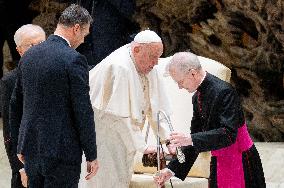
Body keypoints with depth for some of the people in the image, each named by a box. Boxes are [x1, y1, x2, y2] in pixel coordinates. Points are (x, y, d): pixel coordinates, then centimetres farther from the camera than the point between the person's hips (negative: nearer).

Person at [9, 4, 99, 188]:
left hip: (31, 149, 7)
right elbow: (83, 112, -14)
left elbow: (15, 104, 15)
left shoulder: (29, 56, 8)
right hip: (61, 150, -7)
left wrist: (19, 145, 23)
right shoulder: (74, 60, -14)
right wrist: (92, 155, -7)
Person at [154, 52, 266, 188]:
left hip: (241, 164, -8)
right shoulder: (197, 97, 6)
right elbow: (195, 137, 11)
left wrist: (191, 139, -30)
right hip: (218, 163, 8)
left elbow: (229, 134, -27)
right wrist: (172, 169, 4)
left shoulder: (223, 91, -20)